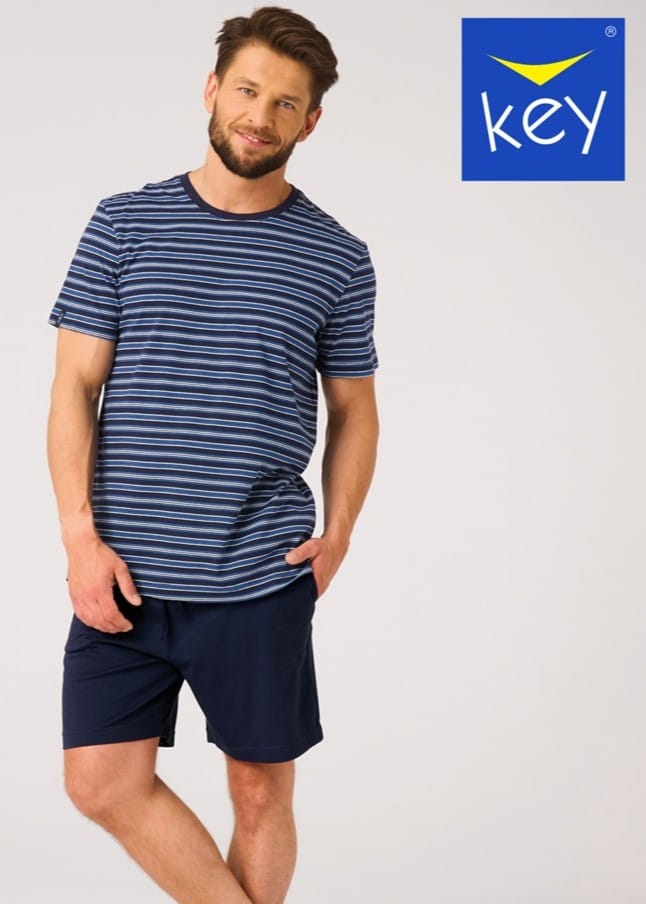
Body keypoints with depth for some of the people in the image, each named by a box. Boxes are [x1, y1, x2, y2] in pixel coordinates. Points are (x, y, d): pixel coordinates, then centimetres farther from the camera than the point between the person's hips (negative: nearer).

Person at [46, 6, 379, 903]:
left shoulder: (338, 257, 4)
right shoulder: (124, 224, 4)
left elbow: (352, 408, 11)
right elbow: (75, 388, 2)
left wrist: (337, 533, -1)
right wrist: (81, 536, -6)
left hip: (263, 578, 0)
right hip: (125, 573, 1)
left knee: (262, 792, 9)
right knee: (104, 781, -1)